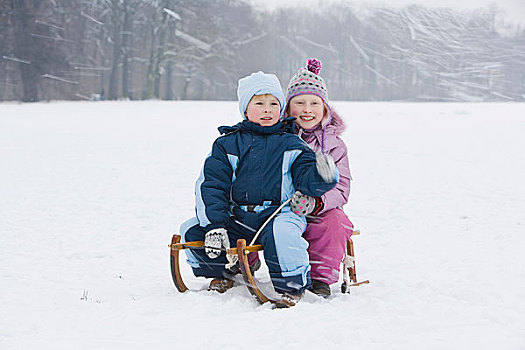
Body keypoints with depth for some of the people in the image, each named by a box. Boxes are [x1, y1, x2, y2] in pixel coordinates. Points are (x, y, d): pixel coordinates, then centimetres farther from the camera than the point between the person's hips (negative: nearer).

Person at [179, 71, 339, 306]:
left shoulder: (291, 145, 8)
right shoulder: (227, 144, 10)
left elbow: (307, 178, -2)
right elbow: (210, 184, 4)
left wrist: (321, 176, -29)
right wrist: (215, 225, -10)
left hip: (280, 214, -3)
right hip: (237, 219, 3)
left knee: (281, 234, -38)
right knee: (191, 231, -10)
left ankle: (292, 286, -13)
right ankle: (221, 271, 16)